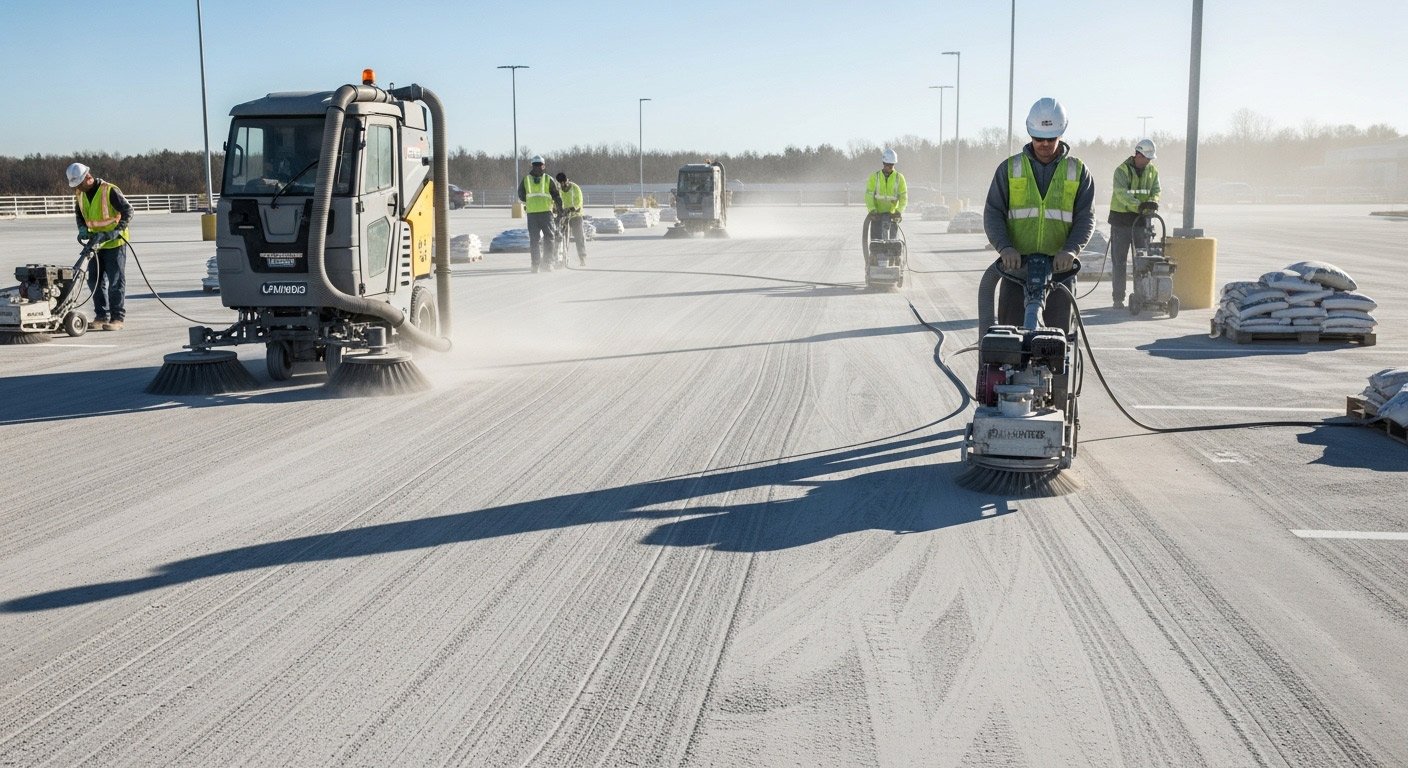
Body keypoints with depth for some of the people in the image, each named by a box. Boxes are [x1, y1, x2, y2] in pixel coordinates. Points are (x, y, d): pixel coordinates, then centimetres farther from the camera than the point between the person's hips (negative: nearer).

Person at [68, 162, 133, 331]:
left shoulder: (109, 190, -18)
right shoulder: (79, 194, 4)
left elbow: (128, 211, -17)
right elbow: (79, 214, 19)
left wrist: (117, 231, -23)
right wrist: (82, 229, 0)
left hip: (114, 243, -7)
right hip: (96, 243, 7)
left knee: (115, 282, -3)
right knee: (95, 280, 9)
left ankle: (117, 318, 2)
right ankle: (101, 316, 17)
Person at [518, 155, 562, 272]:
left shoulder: (525, 179, 5)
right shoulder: (549, 179, -1)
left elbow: (521, 195, 15)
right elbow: (557, 195, 1)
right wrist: (560, 208, 15)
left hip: (531, 212, 2)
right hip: (546, 211, -2)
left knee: (534, 239, 6)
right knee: (548, 237, 8)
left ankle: (535, 264, 1)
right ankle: (548, 261, 1)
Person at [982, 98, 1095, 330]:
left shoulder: (1077, 172, 9)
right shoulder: (1009, 169, 8)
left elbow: (1086, 217, 2)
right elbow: (993, 213, 2)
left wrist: (1070, 250, -18)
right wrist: (1005, 247, -17)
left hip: (1059, 267, 0)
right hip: (1016, 266, 0)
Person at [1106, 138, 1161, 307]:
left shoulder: (1152, 171, 8)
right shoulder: (1122, 170, -9)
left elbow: (1156, 190, -2)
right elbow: (1121, 193, -23)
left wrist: (1152, 202, -26)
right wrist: (1139, 205, -38)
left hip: (1142, 219, 4)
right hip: (1121, 219, -4)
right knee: (1119, 261, 0)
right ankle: (1118, 297, 4)